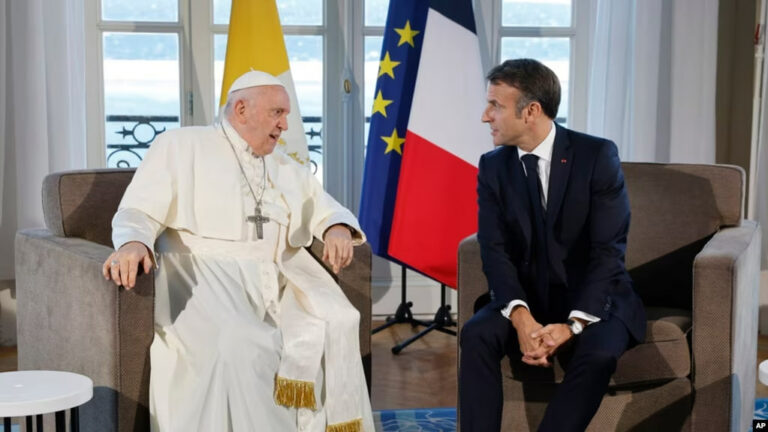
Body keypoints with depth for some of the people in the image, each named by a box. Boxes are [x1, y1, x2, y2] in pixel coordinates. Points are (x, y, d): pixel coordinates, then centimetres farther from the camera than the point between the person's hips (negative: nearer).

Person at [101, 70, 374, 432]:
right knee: (238, 341, -35)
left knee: (337, 322, -23)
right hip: (204, 275, -5)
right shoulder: (180, 146, 8)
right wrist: (133, 243, -26)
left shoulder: (288, 169, 24)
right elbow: (138, 212, -1)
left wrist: (338, 229, -2)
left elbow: (328, 211, 24)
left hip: (278, 276, 5)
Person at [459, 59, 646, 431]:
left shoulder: (597, 155, -11)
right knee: (476, 335, -26)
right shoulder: (492, 166, 0)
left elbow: (608, 251, -15)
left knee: (598, 353, -33)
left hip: (593, 299, -3)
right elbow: (495, 250, -8)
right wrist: (521, 317, -26)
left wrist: (572, 324, -27)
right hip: (528, 298, 3)